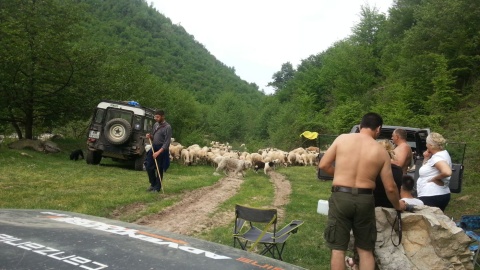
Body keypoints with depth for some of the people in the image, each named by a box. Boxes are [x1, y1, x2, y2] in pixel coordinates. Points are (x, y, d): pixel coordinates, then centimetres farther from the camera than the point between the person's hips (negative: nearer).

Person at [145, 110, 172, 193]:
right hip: (153, 148, 7)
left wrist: (158, 152, -24)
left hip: (162, 150, -7)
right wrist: (150, 137, -4)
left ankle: (157, 187, 15)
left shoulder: (167, 127, -15)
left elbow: (167, 143, -19)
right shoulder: (155, 124, 8)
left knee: (159, 169, 2)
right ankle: (153, 184, 26)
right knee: (149, 167, 8)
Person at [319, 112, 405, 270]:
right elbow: (390, 188, 5)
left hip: (341, 197, -1)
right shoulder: (381, 152, 2)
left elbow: (323, 165, 2)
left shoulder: (342, 139, 0)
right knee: (366, 250, 17)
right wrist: (397, 205, 25)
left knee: (338, 249, 8)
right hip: (365, 200, 1)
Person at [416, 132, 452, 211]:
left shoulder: (437, 157, -17)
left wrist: (435, 178, -18)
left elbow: (447, 172, -35)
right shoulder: (442, 154, 13)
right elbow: (426, 170, 21)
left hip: (431, 197, -11)